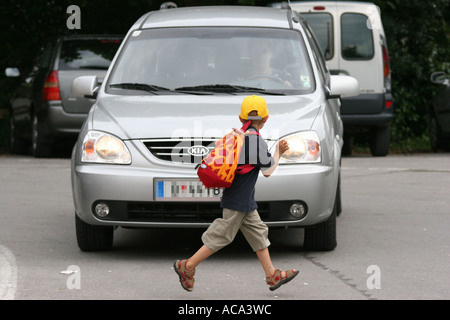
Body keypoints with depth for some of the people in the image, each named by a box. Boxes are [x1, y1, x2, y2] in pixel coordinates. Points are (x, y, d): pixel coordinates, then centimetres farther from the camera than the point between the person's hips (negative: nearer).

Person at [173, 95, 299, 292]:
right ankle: (187, 266, 3)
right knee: (221, 236, -2)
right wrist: (278, 154, 1)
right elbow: (267, 171, -16)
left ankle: (272, 276, 14)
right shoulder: (256, 139, -18)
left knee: (258, 234, 11)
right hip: (238, 201, -9)